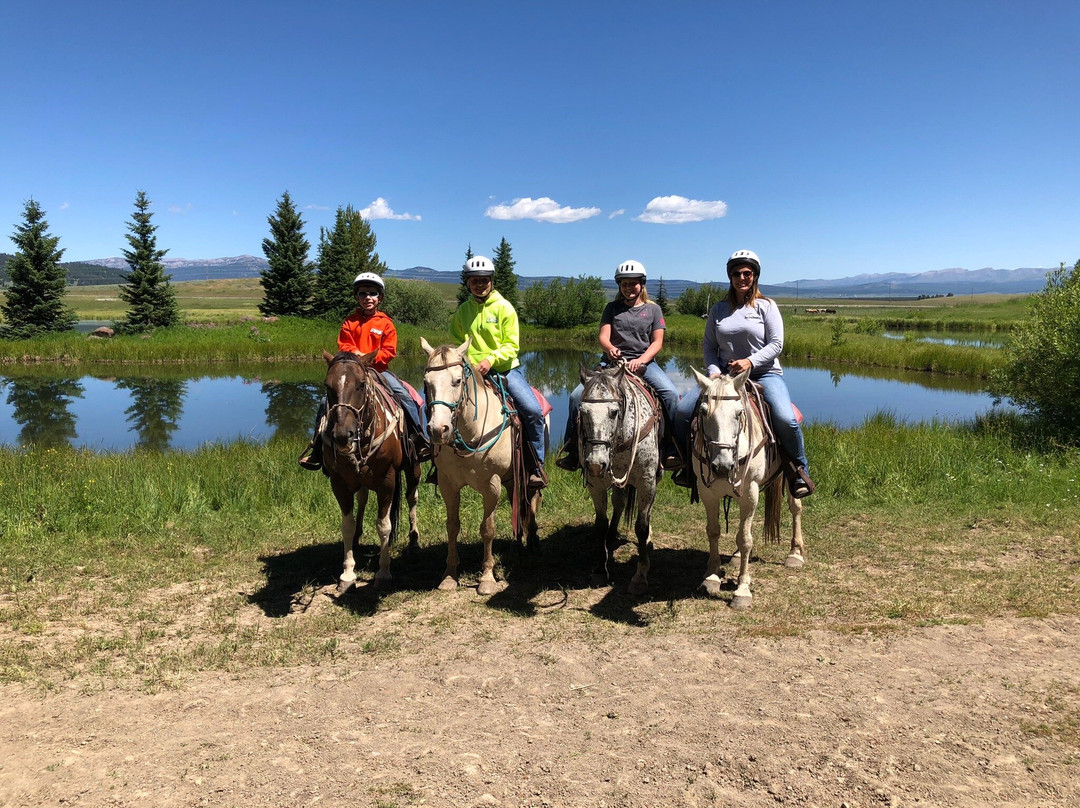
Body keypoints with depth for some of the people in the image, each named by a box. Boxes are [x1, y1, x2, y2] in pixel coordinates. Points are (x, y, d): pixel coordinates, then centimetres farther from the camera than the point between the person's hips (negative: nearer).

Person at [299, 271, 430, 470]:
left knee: (405, 396, -19)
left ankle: (421, 438, -8)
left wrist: (371, 358, -16)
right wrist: (356, 354, -17)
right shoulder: (350, 322, 6)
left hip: (379, 369, -1)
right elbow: (344, 345, 2)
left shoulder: (385, 323, 2)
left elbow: (389, 351, -3)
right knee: (327, 401, -10)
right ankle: (317, 445, 5)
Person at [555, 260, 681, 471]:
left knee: (671, 394, -27)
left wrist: (641, 360, -15)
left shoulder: (653, 309, 11)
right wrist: (610, 348, -22)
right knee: (577, 396, -16)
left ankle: (671, 449, -17)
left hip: (644, 361, -1)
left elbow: (657, 342, 3)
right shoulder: (612, 308, 14)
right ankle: (573, 451, -6)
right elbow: (603, 336, 2)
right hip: (613, 362, 1)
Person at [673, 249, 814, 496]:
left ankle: (800, 469, 0)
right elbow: (709, 345, 9)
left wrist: (750, 361, -20)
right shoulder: (718, 309, 10)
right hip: (725, 374, 3)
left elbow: (776, 344, -5)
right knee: (683, 410, -14)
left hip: (764, 373, -3)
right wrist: (713, 371, -8)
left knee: (785, 418, -29)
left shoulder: (766, 306, 1)